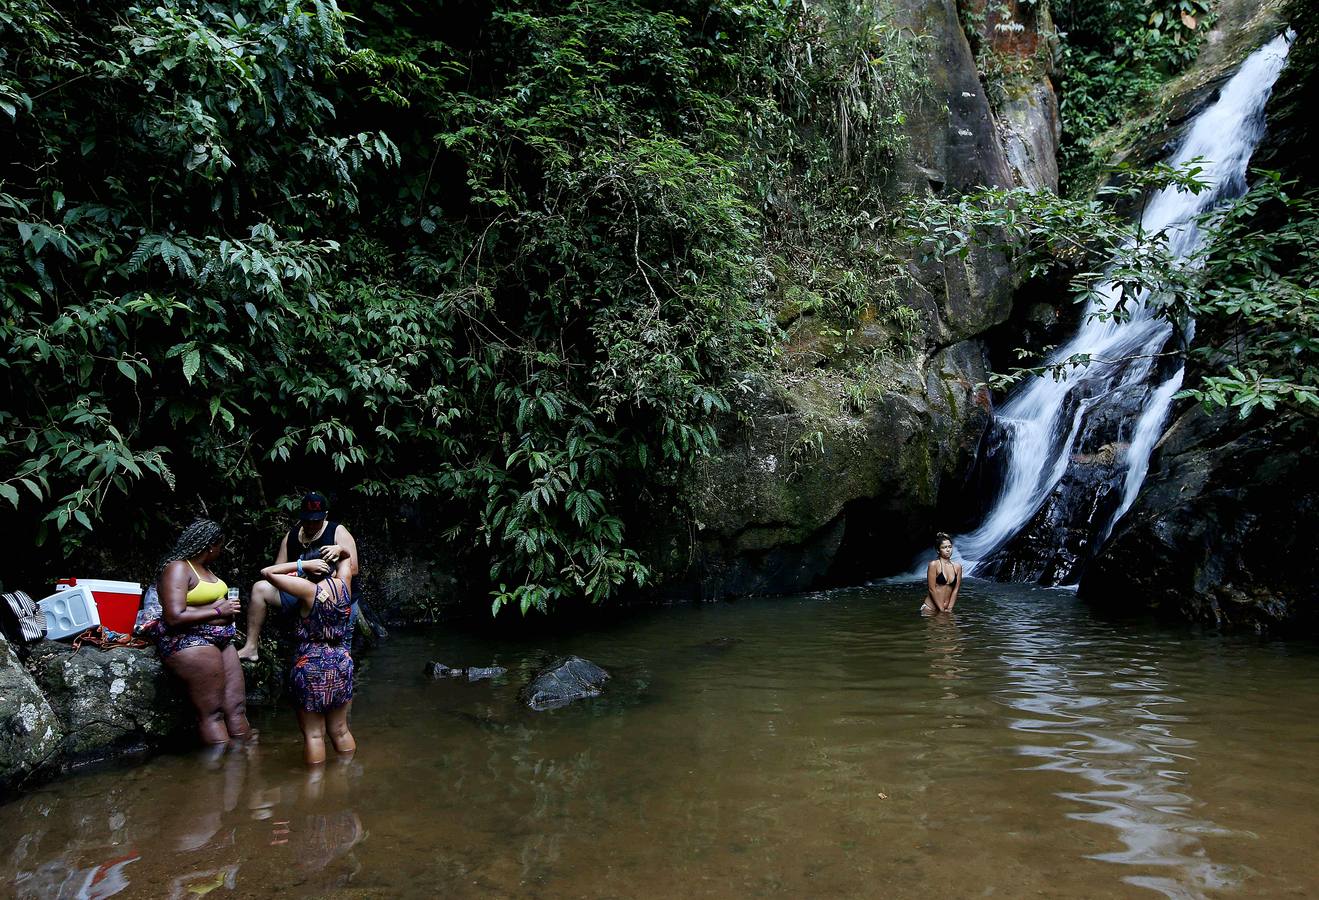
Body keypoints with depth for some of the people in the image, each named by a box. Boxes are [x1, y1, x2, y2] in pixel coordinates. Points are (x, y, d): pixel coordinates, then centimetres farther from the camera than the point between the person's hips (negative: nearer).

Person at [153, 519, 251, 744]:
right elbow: (175, 617, -20)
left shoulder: (204, 568, 18)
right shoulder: (177, 568, -10)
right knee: (212, 713, -11)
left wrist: (227, 605, 6)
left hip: (220, 640, 9)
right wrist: (218, 611, -12)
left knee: (237, 708, 1)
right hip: (187, 640, -9)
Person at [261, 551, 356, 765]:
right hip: (341, 665, 5)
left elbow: (267, 572, -11)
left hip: (311, 665, -5)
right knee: (340, 730, 16)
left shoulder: (309, 589, -15)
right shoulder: (343, 585, 0)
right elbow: (346, 559, 22)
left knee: (313, 734, 3)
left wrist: (302, 565, -12)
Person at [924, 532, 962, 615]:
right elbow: (932, 589, -10)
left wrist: (949, 608, -4)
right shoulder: (934, 565, -6)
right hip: (930, 608, -4)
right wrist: (942, 609, -10)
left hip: (947, 610, 4)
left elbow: (956, 589, 5)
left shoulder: (957, 567, 7)